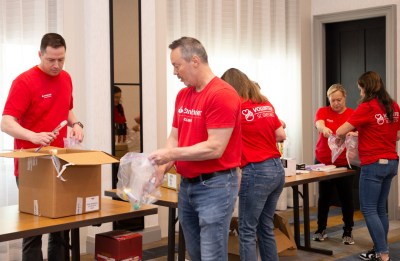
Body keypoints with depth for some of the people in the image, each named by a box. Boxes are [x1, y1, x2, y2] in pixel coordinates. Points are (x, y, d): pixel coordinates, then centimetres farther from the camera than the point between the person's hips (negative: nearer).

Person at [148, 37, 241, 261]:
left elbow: (215, 148, -20)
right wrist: (162, 168, -3)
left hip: (215, 185, -8)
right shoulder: (182, 95, 10)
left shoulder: (223, 94, -16)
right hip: (187, 184, 8)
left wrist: (172, 154, -16)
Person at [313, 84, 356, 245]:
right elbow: (318, 124, -22)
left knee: (346, 197, 3)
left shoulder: (352, 114, -1)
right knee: (324, 196, 10)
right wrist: (324, 129, -46)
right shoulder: (323, 112, -1)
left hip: (345, 163, 0)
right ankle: (321, 229, 24)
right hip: (323, 162, 1)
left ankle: (348, 231, 16)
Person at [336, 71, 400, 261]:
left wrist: (345, 135, 9)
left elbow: (340, 132, -13)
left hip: (373, 164, -7)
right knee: (380, 208, 15)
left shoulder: (366, 107, -14)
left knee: (369, 210, -1)